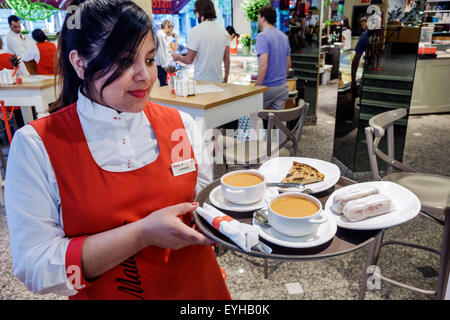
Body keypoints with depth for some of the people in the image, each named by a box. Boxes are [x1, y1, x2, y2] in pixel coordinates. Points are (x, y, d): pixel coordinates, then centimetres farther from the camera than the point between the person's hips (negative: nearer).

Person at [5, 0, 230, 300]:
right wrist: (143, 233, -27)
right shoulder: (35, 146, -16)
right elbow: (35, 267, -19)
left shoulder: (181, 125, -7)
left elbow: (206, 206, 1)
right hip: (101, 293, -2)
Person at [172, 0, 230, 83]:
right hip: (218, 81, 5)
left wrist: (177, 57, 12)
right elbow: (227, 59, 6)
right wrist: (226, 79, 16)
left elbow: (189, 60, -9)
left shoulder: (195, 31, -11)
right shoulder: (223, 30, 4)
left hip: (201, 81, -4)